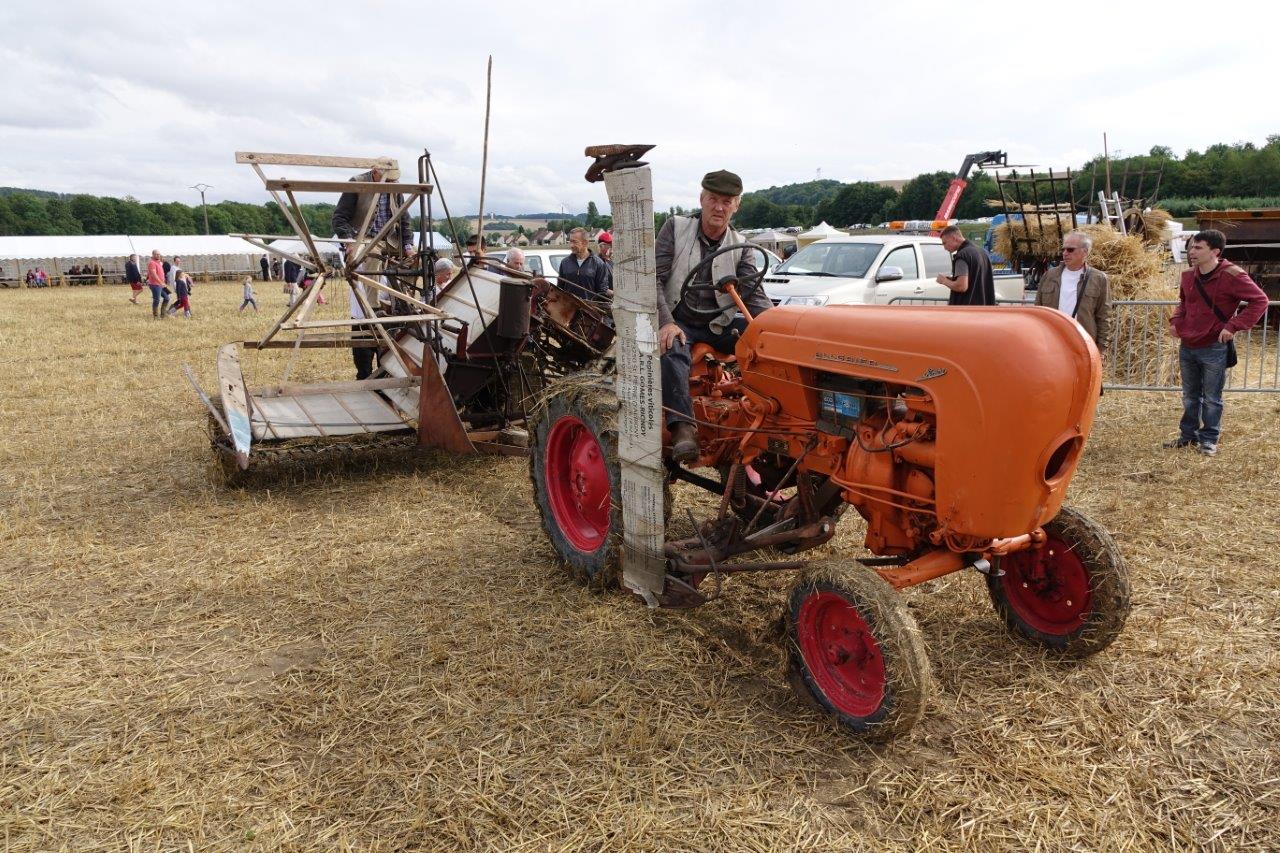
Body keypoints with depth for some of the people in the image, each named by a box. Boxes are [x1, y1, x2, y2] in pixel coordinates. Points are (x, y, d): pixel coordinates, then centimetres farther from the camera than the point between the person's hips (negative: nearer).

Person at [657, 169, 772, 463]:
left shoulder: (740, 248, 8)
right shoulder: (676, 227, 1)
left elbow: (754, 295, -2)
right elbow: (655, 279, -6)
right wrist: (666, 323, -22)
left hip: (718, 325, 3)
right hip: (677, 321, -3)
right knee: (673, 351, -38)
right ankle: (683, 428, -47)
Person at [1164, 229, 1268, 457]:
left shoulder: (1231, 276, -15)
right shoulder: (1188, 276, 3)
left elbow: (1260, 301, -13)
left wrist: (1233, 326, -19)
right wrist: (1176, 320, 4)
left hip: (1214, 349, -5)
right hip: (1187, 348, 6)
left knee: (1211, 399, 6)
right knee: (1190, 397, 17)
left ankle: (1209, 439, 18)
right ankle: (1188, 435, 29)